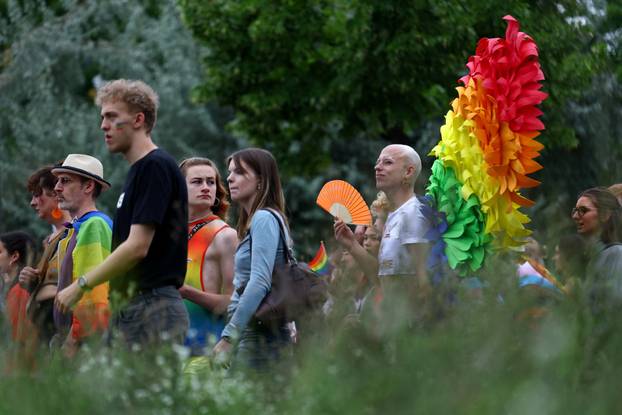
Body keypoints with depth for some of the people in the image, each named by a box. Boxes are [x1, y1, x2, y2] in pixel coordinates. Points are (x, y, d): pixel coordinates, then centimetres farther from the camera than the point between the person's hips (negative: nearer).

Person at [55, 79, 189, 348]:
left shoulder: (155, 167, -12)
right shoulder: (139, 170, 19)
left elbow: (138, 246, -18)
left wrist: (81, 286, -13)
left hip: (153, 309, -10)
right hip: (128, 308, 10)